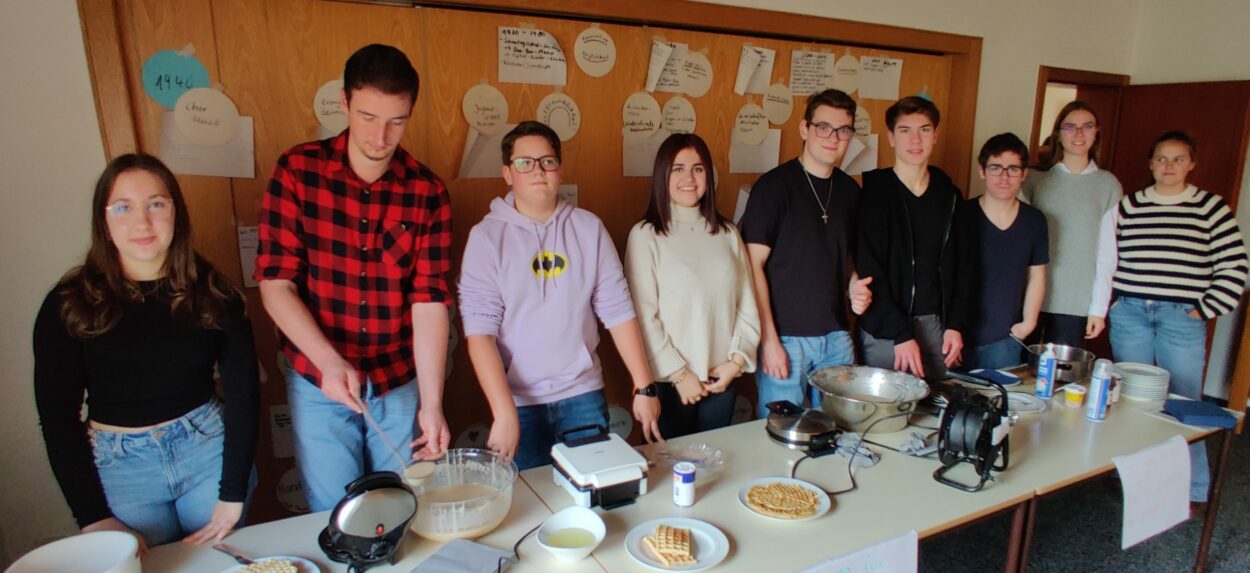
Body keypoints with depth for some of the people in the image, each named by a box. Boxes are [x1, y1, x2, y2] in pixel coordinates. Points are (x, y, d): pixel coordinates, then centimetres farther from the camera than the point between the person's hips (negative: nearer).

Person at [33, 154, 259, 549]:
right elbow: (57, 416, -4)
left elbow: (242, 392, -8)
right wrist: (93, 518, -10)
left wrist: (232, 496, -13)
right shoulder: (69, 306, -6)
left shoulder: (211, 291, -6)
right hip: (120, 466, 0)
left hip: (210, 447, 1)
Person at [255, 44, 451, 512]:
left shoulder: (427, 192, -5)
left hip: (400, 383, 1)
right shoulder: (297, 171, -7)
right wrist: (329, 361, -21)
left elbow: (430, 300, -10)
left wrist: (432, 403, -15)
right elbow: (276, 284, -8)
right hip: (317, 383, -1)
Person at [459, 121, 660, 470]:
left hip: (584, 394, 2)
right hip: (519, 401, -2)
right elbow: (479, 329, -11)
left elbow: (618, 310, -1)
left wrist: (643, 387, -2)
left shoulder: (588, 227, 0)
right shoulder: (487, 236, -6)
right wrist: (504, 413, -17)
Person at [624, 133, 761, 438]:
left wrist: (737, 359, -4)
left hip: (722, 379, 4)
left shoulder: (727, 233, 7)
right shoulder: (645, 235, -8)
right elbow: (643, 316, -11)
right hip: (669, 381, -4)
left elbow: (746, 304, 6)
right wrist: (679, 374, -10)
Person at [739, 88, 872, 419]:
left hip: (836, 337, 6)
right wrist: (769, 339, -15)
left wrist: (854, 287, -1)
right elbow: (754, 265, -12)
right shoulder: (774, 185, -10)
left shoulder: (850, 191, 9)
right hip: (785, 336, -6)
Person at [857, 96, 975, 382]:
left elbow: (964, 263, 13)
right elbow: (868, 270, -12)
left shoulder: (949, 194, 9)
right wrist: (900, 333, -14)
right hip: (885, 329, -4)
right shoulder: (872, 191, -7)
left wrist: (956, 324, 4)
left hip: (936, 324, 5)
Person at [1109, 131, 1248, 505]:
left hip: (1181, 318, -1)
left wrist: (1206, 310, -3)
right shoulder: (1129, 205, 8)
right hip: (1130, 313, 2)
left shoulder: (1211, 208, 4)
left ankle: (1192, 490, 16)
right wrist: (1113, 298, 4)